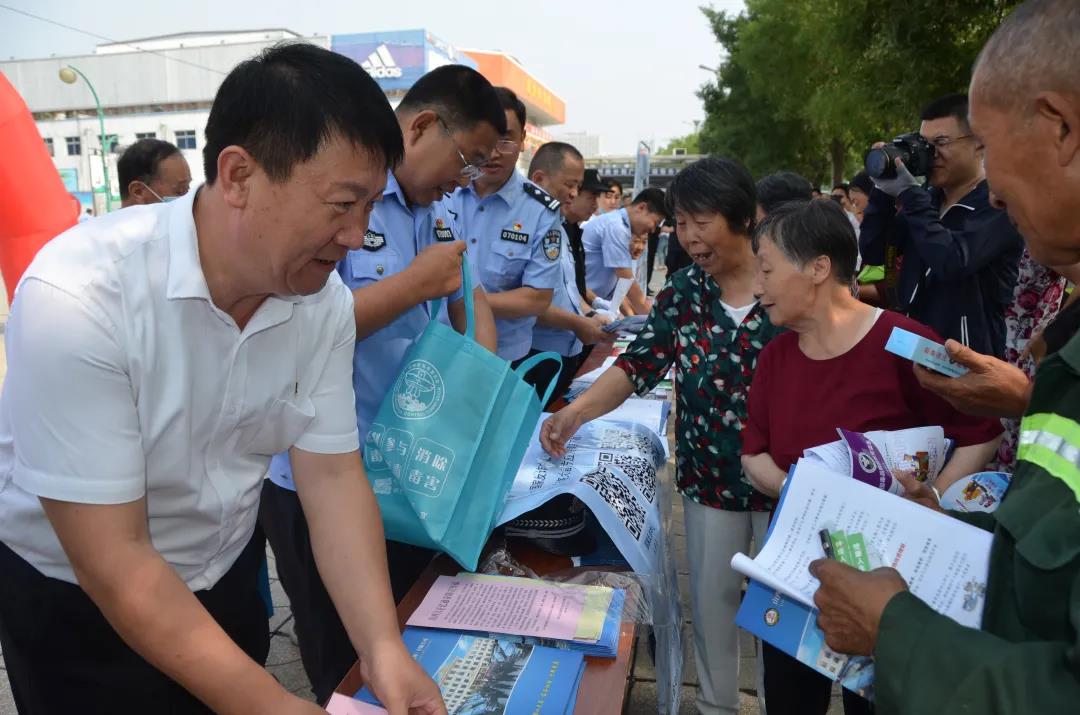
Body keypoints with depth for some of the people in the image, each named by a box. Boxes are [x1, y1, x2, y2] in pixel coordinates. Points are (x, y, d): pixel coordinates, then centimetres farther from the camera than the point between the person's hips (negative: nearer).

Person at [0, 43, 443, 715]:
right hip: (74, 597, -4)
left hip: (227, 573, 4)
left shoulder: (324, 299, -16)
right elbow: (113, 561, -29)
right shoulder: (76, 297, -31)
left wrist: (383, 646, -25)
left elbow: (332, 476, -13)